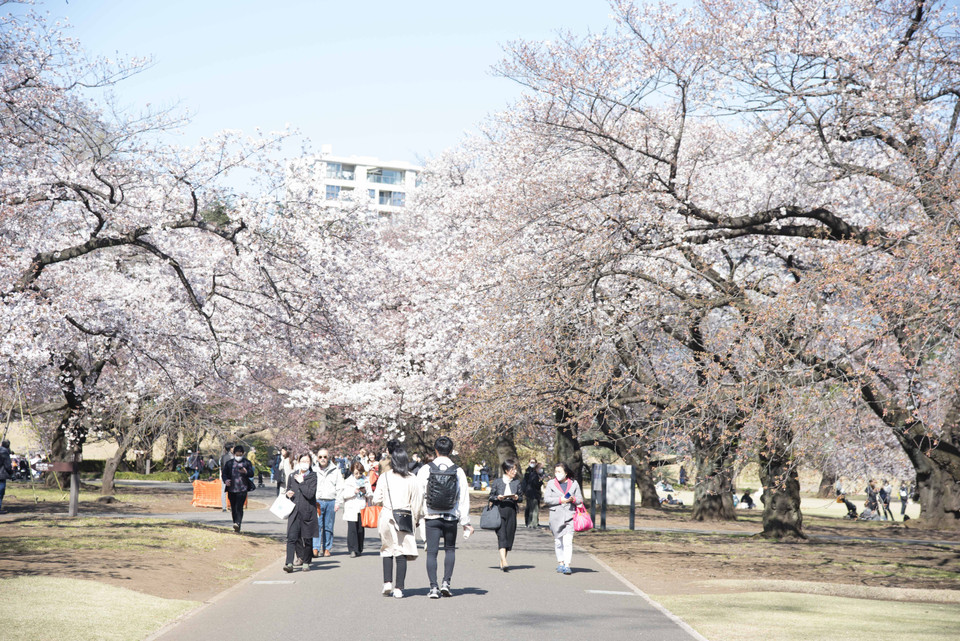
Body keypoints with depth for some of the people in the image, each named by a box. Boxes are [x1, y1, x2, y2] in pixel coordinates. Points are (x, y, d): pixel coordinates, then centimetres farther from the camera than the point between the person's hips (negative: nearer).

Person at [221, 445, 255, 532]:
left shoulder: (247, 463, 6)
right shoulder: (229, 463, 11)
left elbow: (251, 474, 1)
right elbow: (224, 473, 10)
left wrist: (246, 472, -21)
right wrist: (225, 480, -11)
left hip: (242, 489, -3)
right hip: (231, 489, 3)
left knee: (239, 507, -16)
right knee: (233, 508, 7)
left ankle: (238, 523, -25)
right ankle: (236, 525, 17)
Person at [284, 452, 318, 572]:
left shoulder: (312, 477, -3)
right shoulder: (292, 476, 10)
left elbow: (310, 494, -14)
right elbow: (288, 490, 21)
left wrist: (301, 482, -11)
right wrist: (288, 494, 0)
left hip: (307, 512, -2)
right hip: (294, 511, 2)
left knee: (306, 538, 7)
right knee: (292, 537, -9)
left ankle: (306, 562, 25)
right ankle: (289, 563, -10)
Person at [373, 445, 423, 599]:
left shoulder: (385, 477, -2)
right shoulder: (411, 478, -3)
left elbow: (376, 499, 0)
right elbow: (417, 501, 0)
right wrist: (415, 518, 14)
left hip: (387, 517, 0)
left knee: (387, 550, 14)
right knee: (402, 552, 3)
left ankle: (387, 582, 1)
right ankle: (398, 588, -1)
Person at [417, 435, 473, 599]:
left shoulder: (425, 470, -6)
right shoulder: (458, 471, -4)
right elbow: (464, 498, -1)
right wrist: (465, 522, 7)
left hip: (431, 517, -1)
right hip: (451, 518, 1)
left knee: (432, 552, 4)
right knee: (450, 550, 17)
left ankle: (433, 587, -2)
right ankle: (446, 582, 8)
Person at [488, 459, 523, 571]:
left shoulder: (517, 482, 10)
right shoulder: (497, 482, 4)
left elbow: (521, 497, 12)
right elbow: (490, 497, 6)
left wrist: (517, 498, -10)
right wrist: (498, 498, -14)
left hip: (511, 511, 3)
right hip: (499, 510, -3)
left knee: (509, 535, 5)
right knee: (501, 535, -14)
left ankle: (502, 561, 19)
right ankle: (504, 562, -23)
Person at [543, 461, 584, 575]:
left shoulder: (574, 484, 10)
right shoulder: (551, 483, 9)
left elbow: (580, 500, 13)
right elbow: (546, 499, 1)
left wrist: (573, 499, -9)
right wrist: (560, 500, -10)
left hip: (569, 515, -1)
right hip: (556, 516, 1)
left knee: (568, 541, -12)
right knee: (558, 541, 9)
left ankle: (567, 565, -15)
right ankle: (560, 563, 23)